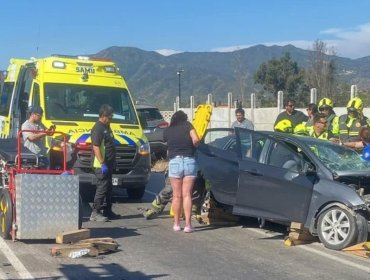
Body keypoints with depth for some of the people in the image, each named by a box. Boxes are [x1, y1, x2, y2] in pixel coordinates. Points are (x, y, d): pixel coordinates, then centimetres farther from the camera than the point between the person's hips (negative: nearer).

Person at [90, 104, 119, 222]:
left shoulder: (106, 127, 16)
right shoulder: (98, 128, -15)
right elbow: (96, 147, -21)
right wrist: (102, 164, -24)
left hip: (108, 164, 10)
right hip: (101, 165, -10)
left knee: (108, 189, 14)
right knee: (102, 188, -9)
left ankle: (107, 211, 22)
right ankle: (95, 213, -6)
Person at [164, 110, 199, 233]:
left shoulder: (167, 130, 11)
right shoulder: (188, 125, 5)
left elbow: (166, 142, 8)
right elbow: (196, 140, -7)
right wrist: (193, 146, 13)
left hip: (174, 162, 1)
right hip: (189, 161, -1)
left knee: (177, 195, 9)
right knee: (187, 195, 1)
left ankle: (176, 224, 15)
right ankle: (188, 224, -3)